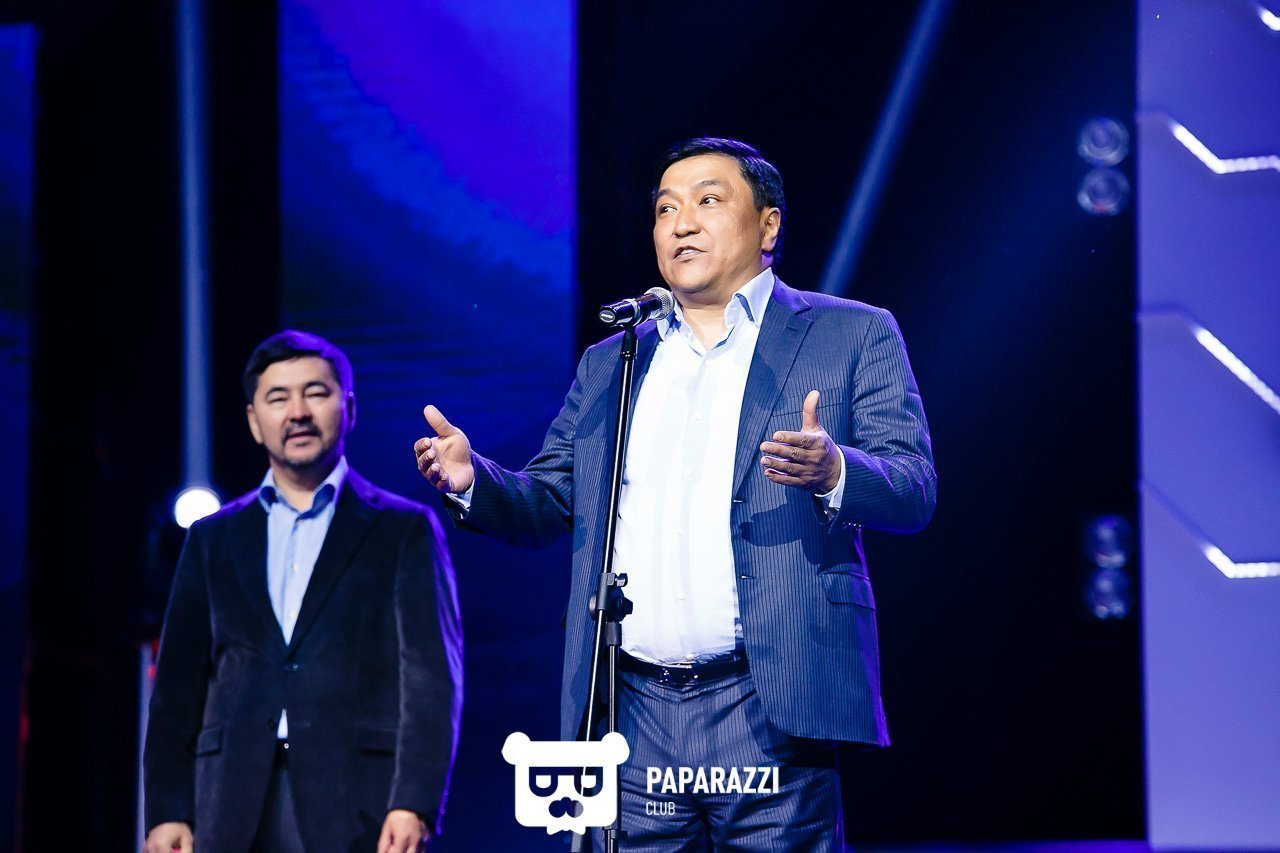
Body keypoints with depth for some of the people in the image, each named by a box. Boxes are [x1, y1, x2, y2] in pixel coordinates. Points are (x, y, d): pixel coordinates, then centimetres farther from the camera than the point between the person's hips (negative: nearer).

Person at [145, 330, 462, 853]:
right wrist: (168, 810, 5)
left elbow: (432, 678, 0)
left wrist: (413, 805, -13)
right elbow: (179, 686, 15)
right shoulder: (213, 539, 18)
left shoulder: (403, 531, 8)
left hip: (355, 810, -3)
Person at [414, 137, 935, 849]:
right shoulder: (609, 363, 21)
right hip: (631, 716, 4)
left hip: (769, 709, -4)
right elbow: (546, 504, 20)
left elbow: (915, 490, -2)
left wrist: (833, 471, -24)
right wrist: (475, 480, -2)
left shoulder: (853, 336, 7)